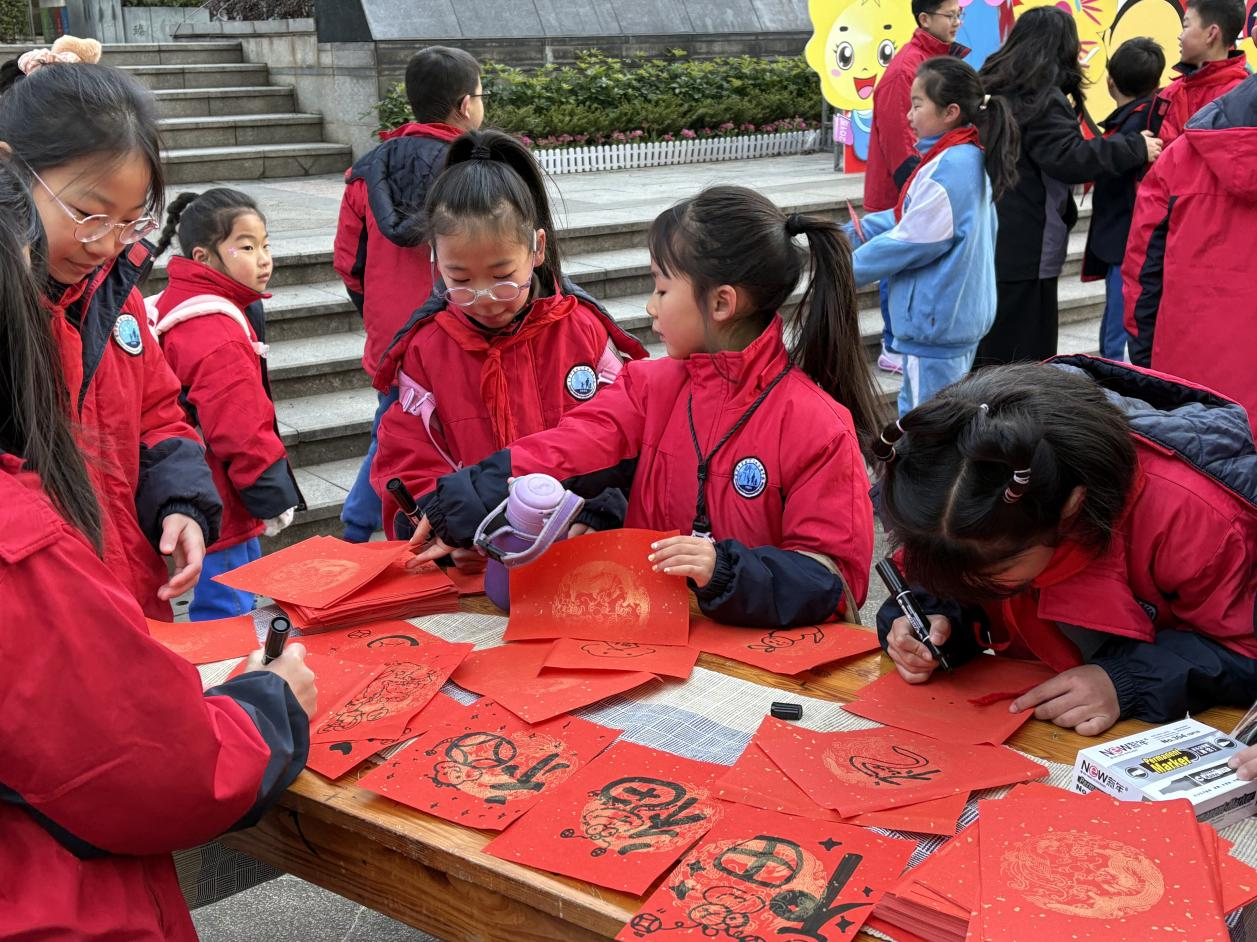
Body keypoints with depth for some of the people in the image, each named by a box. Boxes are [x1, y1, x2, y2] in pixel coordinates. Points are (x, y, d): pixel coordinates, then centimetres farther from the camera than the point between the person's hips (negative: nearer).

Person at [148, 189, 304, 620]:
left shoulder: (172, 305, 12)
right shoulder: (216, 335, -23)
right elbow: (241, 432, -24)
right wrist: (274, 497, -15)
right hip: (222, 506, -11)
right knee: (225, 617, -2)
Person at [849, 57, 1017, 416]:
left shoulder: (948, 167, -22)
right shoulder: (972, 157, 10)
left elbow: (913, 241, -23)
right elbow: (909, 217, 14)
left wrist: (850, 268, -11)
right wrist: (851, 233, 7)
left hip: (935, 320, -10)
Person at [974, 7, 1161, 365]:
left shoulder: (994, 86, 14)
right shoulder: (1041, 97, -15)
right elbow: (1068, 156, -23)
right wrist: (1135, 148, -17)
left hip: (987, 238, 10)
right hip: (1022, 248, -9)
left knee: (986, 348, 17)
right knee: (1023, 361, -4)